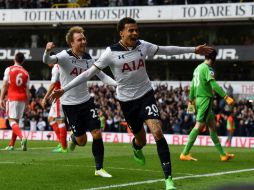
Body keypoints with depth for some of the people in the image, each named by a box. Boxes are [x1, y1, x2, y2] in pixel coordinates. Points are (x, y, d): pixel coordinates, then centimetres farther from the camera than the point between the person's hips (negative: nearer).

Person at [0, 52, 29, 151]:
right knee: (16, 121, 13)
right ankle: (11, 145, 17)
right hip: (22, 98, 4)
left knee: (12, 121, -8)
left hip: (12, 98, -4)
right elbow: (27, 89, 7)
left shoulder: (9, 70, -2)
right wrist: (27, 101, 14)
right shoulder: (26, 73, 7)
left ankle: (22, 137, -34)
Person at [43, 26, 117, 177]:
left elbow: (102, 76, 4)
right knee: (82, 141, 2)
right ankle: (74, 139, 40)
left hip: (86, 101, 4)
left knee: (97, 133, -6)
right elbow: (48, 60, -34)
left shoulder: (88, 58, -1)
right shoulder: (65, 56, -16)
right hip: (69, 104, -4)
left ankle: (99, 169, 6)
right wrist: (47, 51, -57)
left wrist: (118, 84, -13)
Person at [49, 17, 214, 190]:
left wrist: (194, 50, 12)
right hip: (127, 100, -1)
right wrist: (64, 89, -14)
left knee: (157, 132, -19)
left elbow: (167, 50, 9)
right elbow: (90, 73, -11)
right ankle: (136, 148, 54)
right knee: (141, 139, 12)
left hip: (146, 95, 1)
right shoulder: (111, 53, -14)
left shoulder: (143, 46, -5)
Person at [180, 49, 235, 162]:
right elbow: (214, 85, -23)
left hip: (198, 99, 10)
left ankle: (223, 154, 14)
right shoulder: (207, 68, -11)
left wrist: (191, 101, 27)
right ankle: (185, 154, -11)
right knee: (199, 126, -10)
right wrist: (226, 97, -27)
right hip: (205, 99, -10)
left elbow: (192, 86, 21)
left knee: (212, 126, 11)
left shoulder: (198, 68, 16)